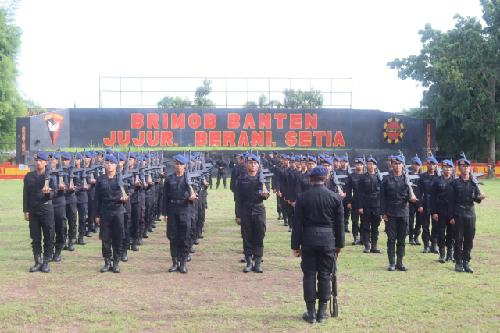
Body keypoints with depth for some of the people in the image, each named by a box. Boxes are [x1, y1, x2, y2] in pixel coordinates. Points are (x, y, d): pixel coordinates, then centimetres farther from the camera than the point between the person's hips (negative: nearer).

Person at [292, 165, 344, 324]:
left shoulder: (302, 198, -3)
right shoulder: (335, 197, -1)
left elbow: (298, 224, -2)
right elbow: (340, 223, 3)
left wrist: (296, 245, 4)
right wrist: (339, 244, 11)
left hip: (308, 240, 0)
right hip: (328, 240, 1)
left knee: (309, 275, 6)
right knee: (325, 275, 8)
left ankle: (311, 312, 9)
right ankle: (322, 312, 12)